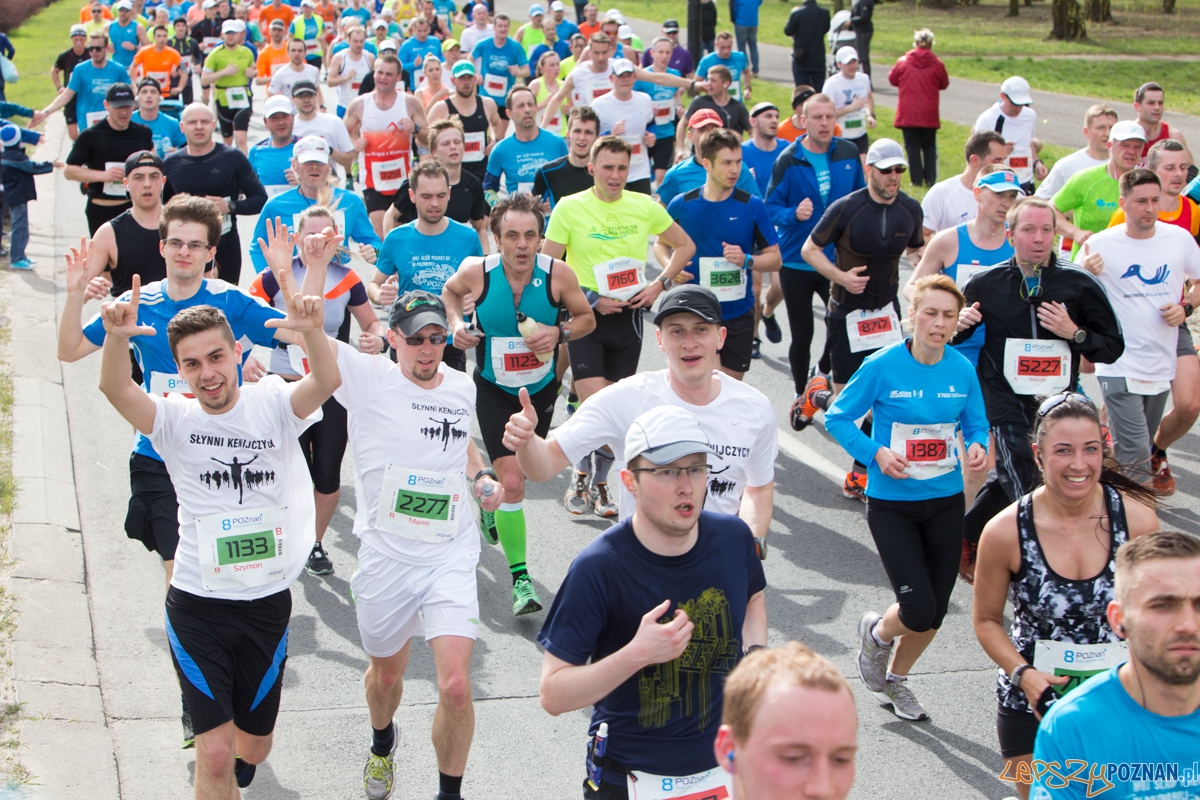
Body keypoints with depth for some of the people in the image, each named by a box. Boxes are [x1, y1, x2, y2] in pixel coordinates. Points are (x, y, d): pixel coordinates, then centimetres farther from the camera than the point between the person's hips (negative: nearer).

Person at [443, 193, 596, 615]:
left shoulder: (557, 273, -19)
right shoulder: (477, 272, -19)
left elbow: (586, 318, -3)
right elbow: (450, 291, 6)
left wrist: (559, 333, -23)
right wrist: (456, 323, -13)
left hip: (541, 390, 2)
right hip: (494, 391, -2)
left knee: (524, 470, 23)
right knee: (511, 482, -15)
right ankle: (520, 579, -7)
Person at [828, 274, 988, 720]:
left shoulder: (963, 370, -3)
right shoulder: (883, 366, -13)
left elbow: (976, 424, 9)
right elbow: (838, 418, -5)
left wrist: (977, 446, -13)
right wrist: (876, 453, -19)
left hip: (945, 503, 4)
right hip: (892, 504, -4)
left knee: (935, 612, 11)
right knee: (918, 611, -12)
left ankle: (896, 679, 38)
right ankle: (877, 632, 25)